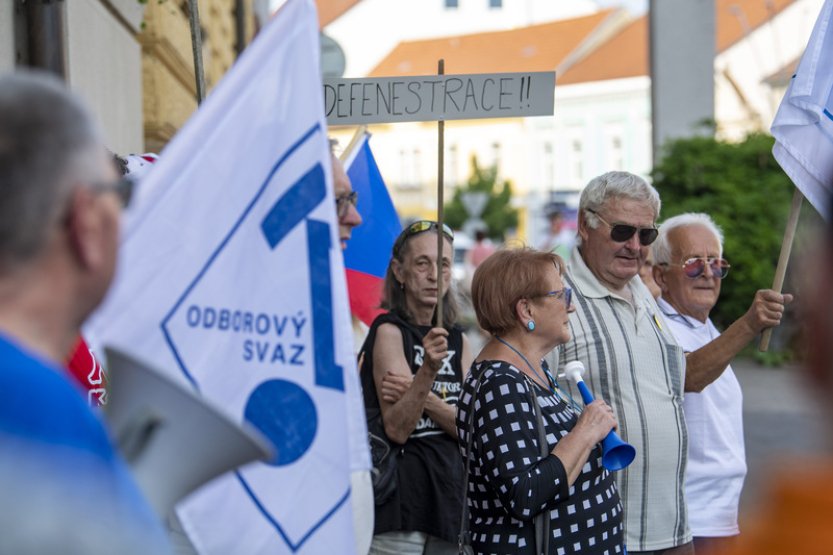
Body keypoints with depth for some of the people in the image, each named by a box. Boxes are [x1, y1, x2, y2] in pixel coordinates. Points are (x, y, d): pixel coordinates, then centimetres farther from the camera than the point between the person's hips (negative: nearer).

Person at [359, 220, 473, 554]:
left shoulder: (457, 340, 12)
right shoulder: (389, 330, -6)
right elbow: (396, 429, -16)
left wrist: (423, 397, -13)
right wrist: (428, 372, -29)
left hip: (450, 490, 6)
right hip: (402, 497, -6)